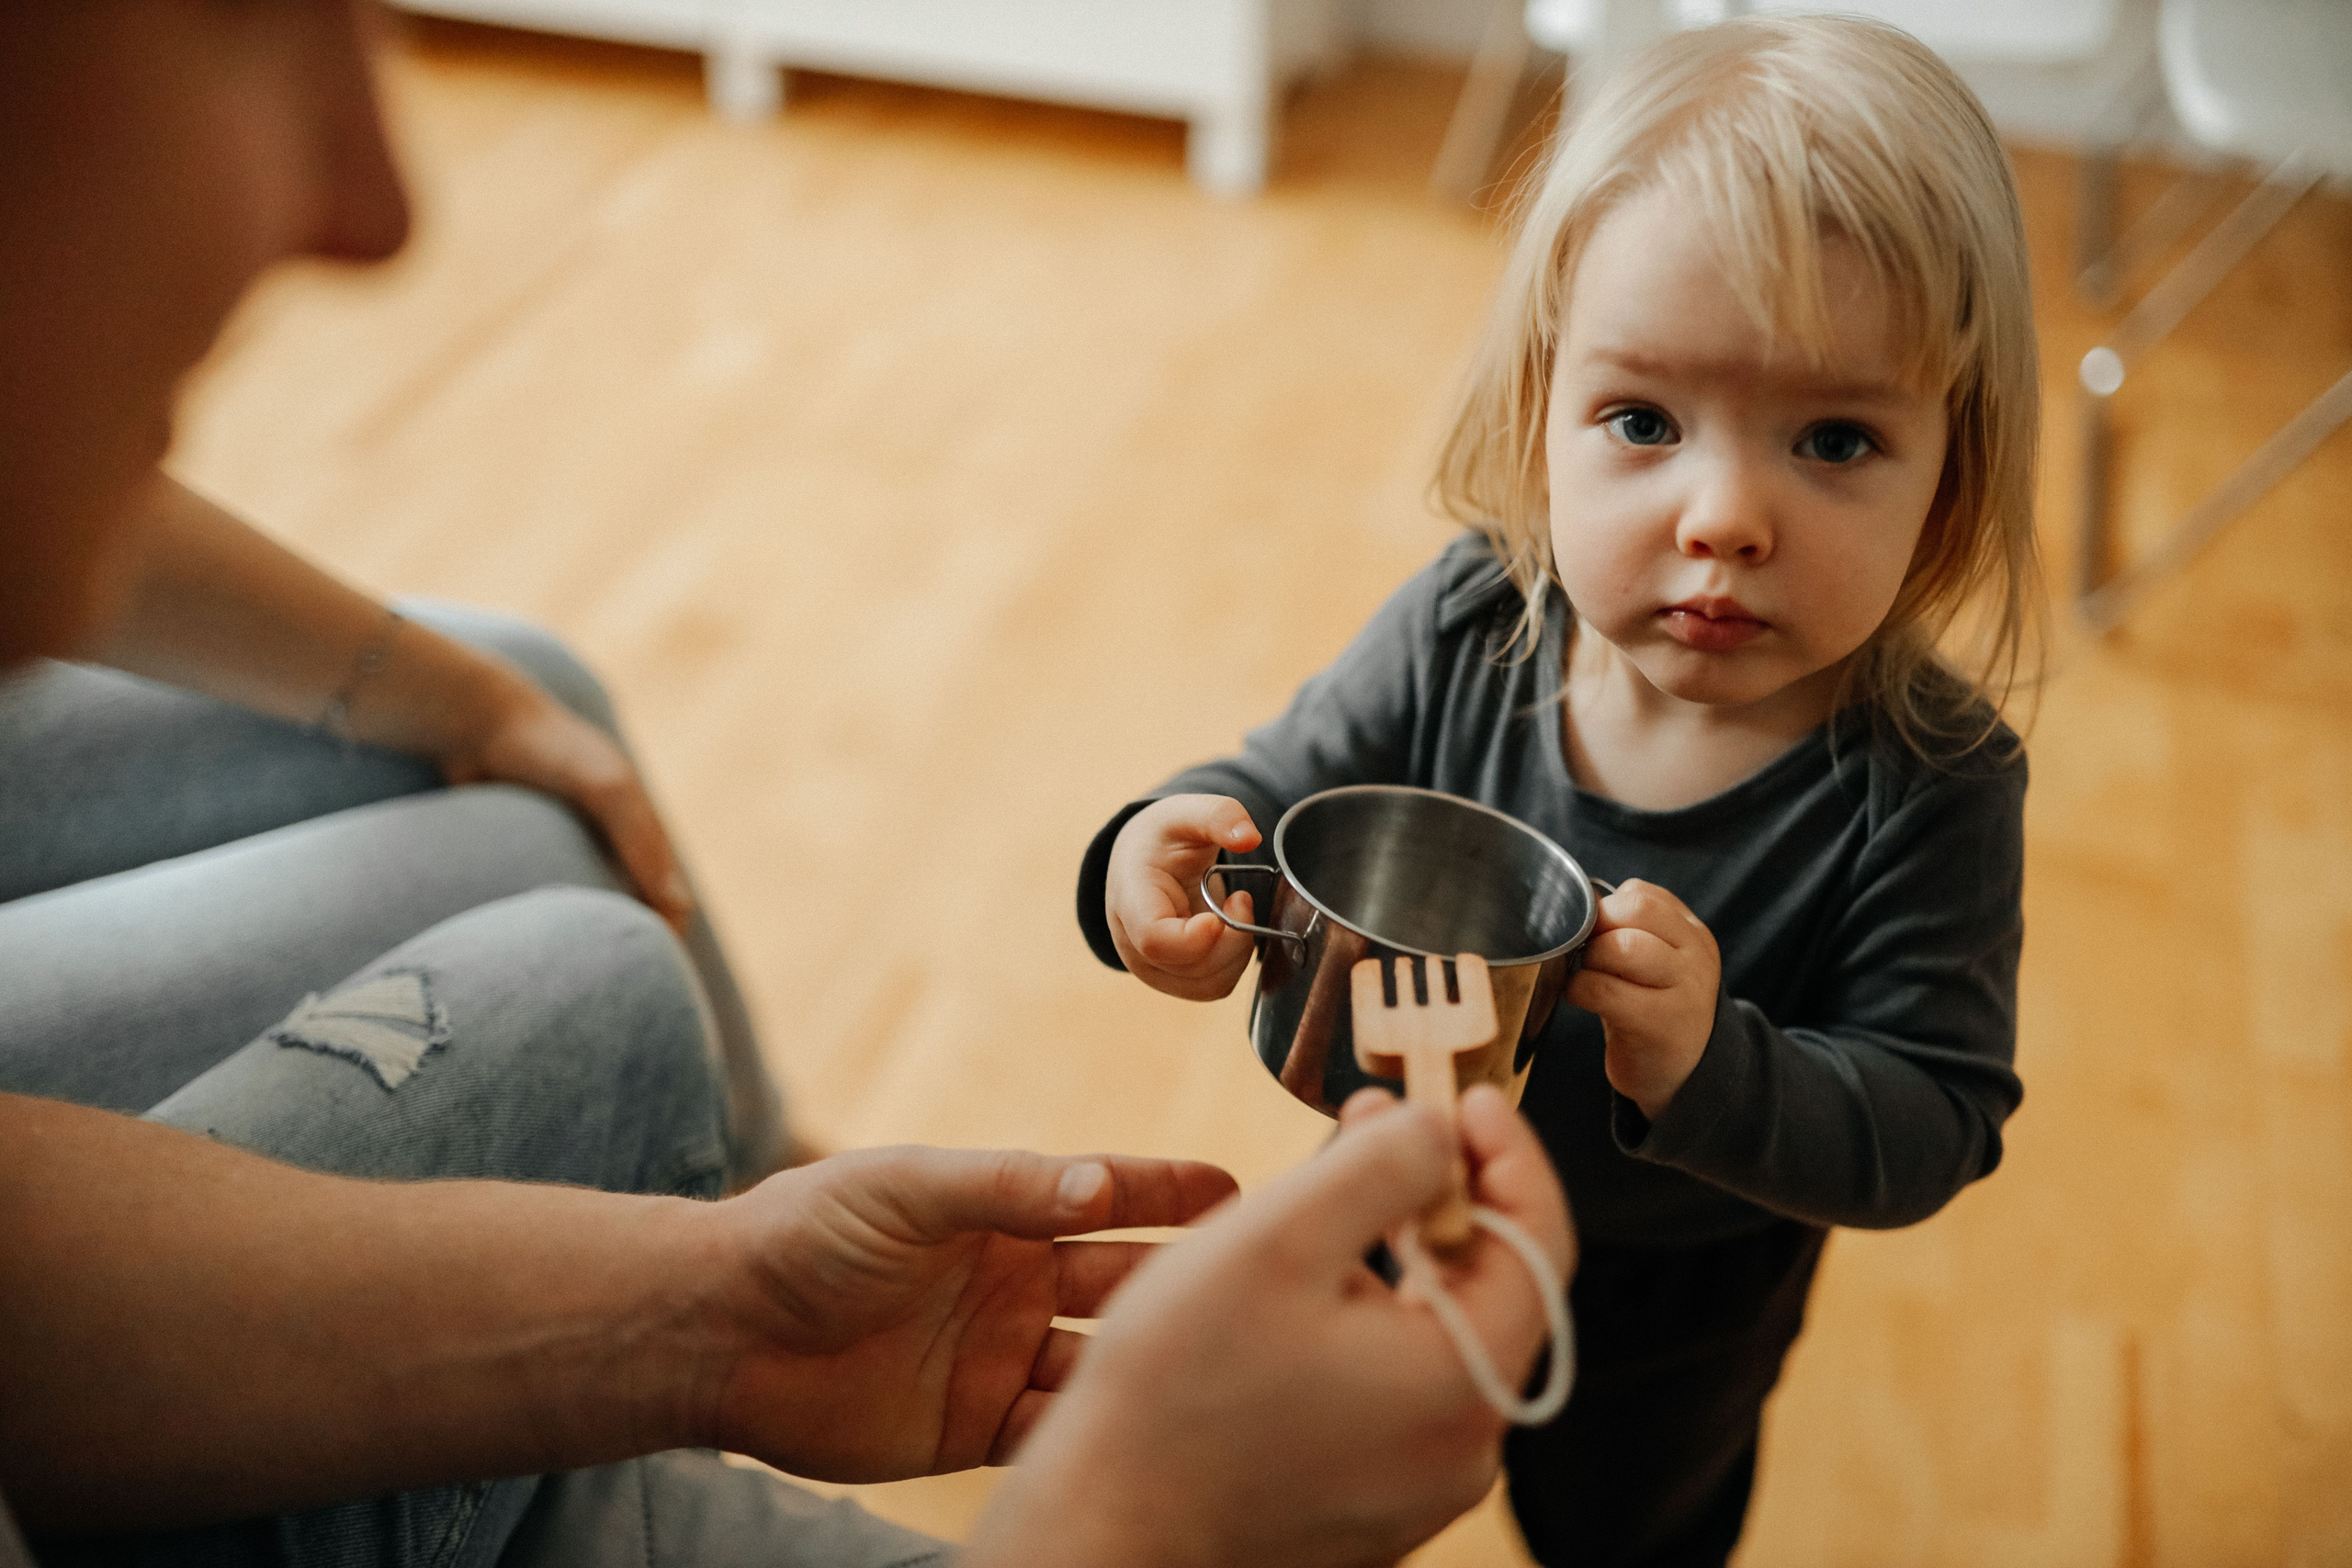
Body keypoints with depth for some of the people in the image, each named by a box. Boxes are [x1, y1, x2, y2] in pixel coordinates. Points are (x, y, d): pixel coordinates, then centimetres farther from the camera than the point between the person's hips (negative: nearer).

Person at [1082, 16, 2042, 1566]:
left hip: (1674, 1304, -2)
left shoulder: (1932, 784, -33)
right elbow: (1292, 781, -13)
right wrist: (1173, 841, -37)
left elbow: (1933, 1119, -29)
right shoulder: (1466, 633, -27)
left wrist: (1712, 1070, -48)